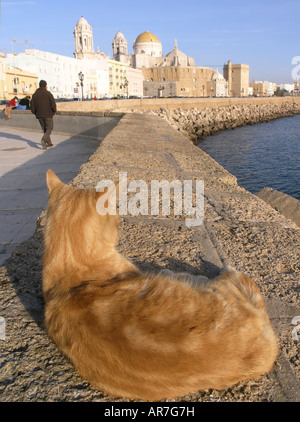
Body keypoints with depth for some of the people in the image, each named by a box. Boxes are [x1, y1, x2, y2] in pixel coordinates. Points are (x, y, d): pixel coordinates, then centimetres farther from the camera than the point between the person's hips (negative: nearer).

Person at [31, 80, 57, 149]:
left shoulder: (35, 94, 5)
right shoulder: (48, 93, -7)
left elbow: (32, 107, 3)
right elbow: (53, 104, -13)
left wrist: (36, 113, 18)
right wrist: (54, 111, 4)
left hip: (39, 115, 4)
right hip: (48, 115, -4)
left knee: (45, 129, 18)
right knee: (49, 129, 6)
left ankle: (49, 143, 19)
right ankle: (43, 140, -19)